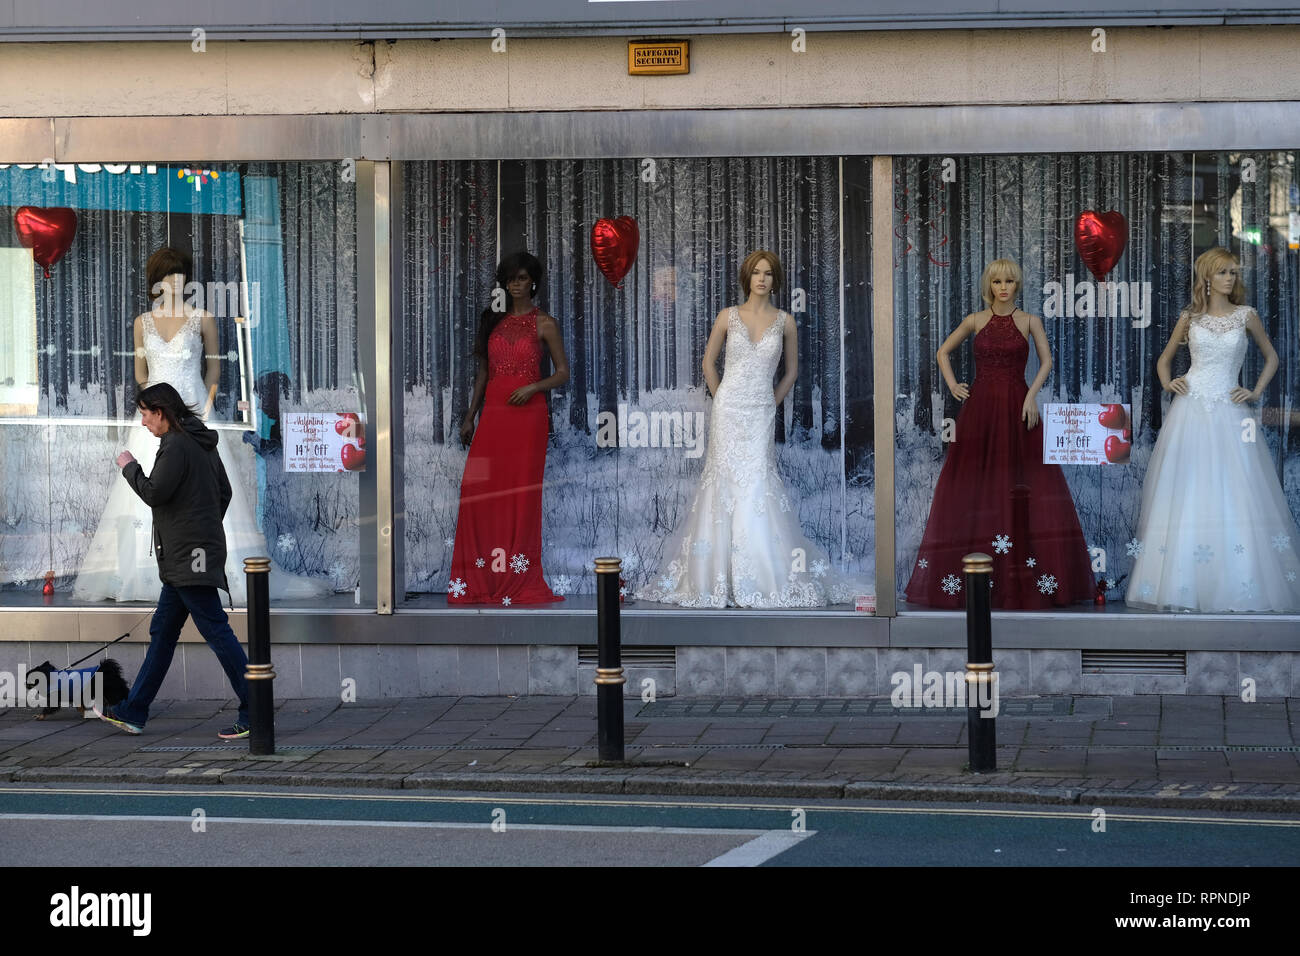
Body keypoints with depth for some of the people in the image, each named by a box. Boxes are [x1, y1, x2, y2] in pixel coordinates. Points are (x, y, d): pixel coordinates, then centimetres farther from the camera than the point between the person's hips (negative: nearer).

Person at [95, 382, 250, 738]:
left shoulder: (176, 445, -14)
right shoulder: (202, 443, 15)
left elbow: (154, 493, -17)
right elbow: (224, 492, 20)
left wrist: (129, 467, -1)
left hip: (188, 557, -10)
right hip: (185, 560, 10)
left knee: (216, 631, -9)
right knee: (162, 633, 14)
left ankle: (254, 713, -9)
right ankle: (133, 712, 20)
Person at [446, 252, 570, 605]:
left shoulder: (544, 324, 3)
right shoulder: (493, 320, 14)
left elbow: (563, 373, 3)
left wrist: (533, 387, -14)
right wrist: (470, 416, 13)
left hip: (528, 414, -4)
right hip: (493, 413, 4)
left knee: (522, 492, -5)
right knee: (478, 491, -4)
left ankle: (518, 576, 0)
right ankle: (481, 575, 1)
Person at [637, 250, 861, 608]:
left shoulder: (785, 322, 5)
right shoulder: (728, 317, 4)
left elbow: (791, 371, 16)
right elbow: (709, 363, 13)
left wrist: (772, 403, 9)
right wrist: (723, 400, 8)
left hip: (761, 414, 0)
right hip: (728, 411, 0)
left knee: (757, 485, -6)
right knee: (726, 482, -3)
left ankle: (768, 577, -1)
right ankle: (720, 575, 1)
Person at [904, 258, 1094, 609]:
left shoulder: (1029, 321, 5)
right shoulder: (975, 320, 8)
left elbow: (1046, 360, 2)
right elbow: (943, 352, 18)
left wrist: (1032, 395, -12)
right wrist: (952, 385, 5)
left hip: (1017, 408, -1)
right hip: (980, 408, 1)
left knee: (1023, 487, -8)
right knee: (975, 485, -2)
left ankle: (1026, 577, -5)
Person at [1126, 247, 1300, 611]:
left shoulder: (1246, 315, 7)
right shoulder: (1190, 317, 9)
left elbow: (1271, 356, 18)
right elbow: (1164, 358, 22)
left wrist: (1256, 392, 6)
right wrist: (1167, 383, 3)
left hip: (1228, 413, -1)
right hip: (1191, 410, 1)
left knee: (1232, 496, -6)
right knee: (1186, 495, -3)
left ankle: (1239, 589, -1)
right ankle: (1181, 586, -1)